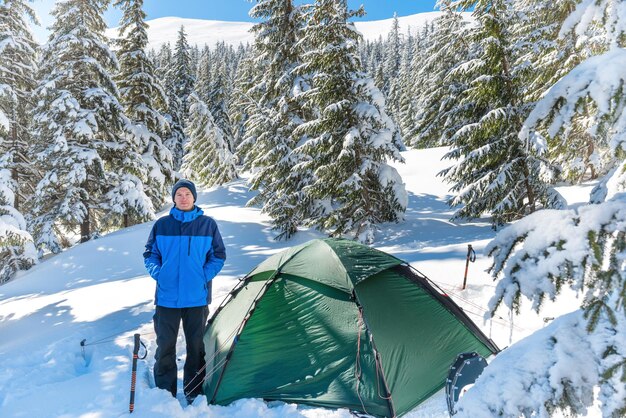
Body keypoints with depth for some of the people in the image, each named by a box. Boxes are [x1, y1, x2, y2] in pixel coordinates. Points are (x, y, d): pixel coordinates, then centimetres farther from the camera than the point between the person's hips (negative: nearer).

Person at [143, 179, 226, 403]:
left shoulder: (208, 224, -1)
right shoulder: (162, 225, 1)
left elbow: (218, 256, 5)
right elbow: (150, 254, 10)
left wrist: (204, 276, -6)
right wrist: (158, 274, -4)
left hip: (197, 297, 0)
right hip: (167, 297, 1)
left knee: (196, 345, 10)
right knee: (165, 345, 8)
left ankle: (194, 392, 26)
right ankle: (164, 392, 24)